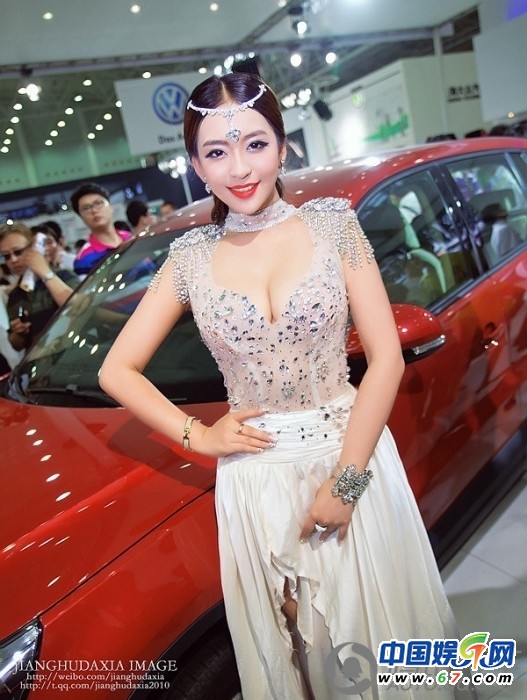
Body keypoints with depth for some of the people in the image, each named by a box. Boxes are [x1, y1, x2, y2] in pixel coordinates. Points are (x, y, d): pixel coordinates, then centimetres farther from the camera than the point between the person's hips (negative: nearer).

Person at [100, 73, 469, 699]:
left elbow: (386, 356, -8)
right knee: (284, 647, 18)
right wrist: (198, 436, -6)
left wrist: (345, 478, -12)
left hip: (353, 455, 0)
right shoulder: (191, 256, -1)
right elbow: (117, 371, 3)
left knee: (379, 625, 17)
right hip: (256, 478, 1)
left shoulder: (331, 222, -4)